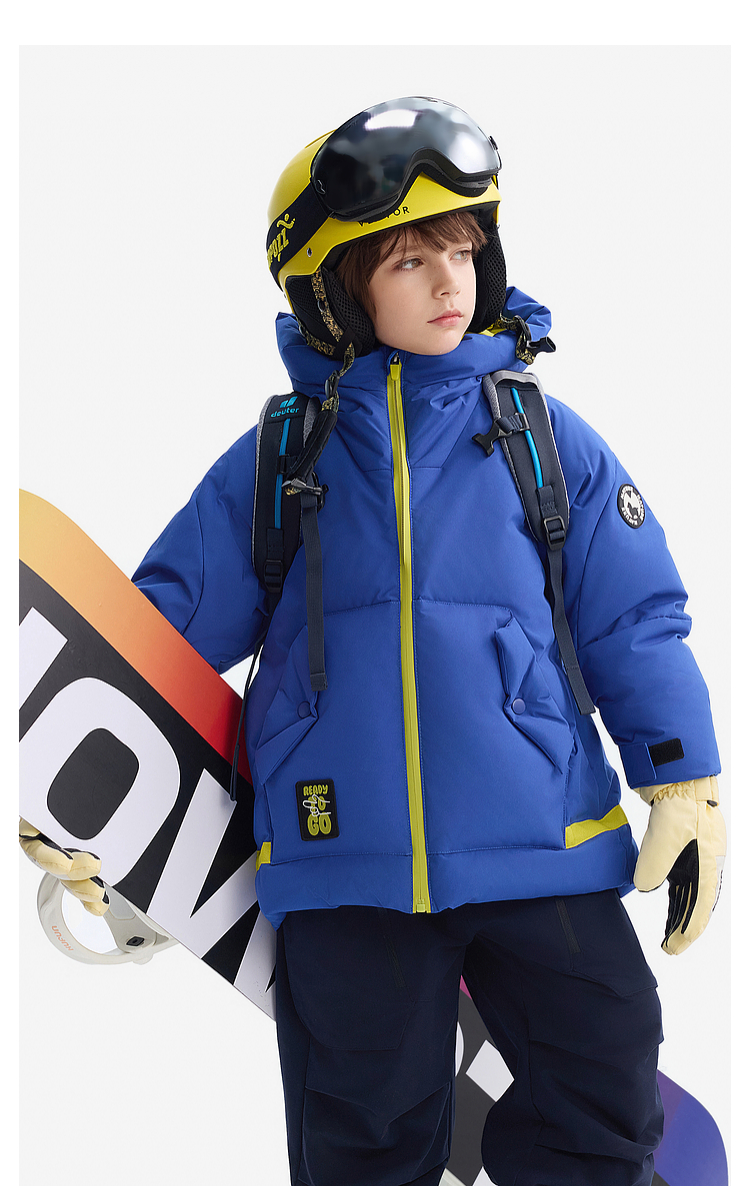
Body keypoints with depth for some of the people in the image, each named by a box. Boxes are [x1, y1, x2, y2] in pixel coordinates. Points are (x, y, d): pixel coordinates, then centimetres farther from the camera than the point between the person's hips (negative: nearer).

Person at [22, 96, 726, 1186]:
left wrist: (686, 788, 2)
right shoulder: (272, 462, 7)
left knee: (607, 1097, 3)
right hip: (346, 865, 0)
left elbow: (634, 622, 8)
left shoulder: (546, 439, 6)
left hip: (540, 850, 0)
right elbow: (159, 627, 9)